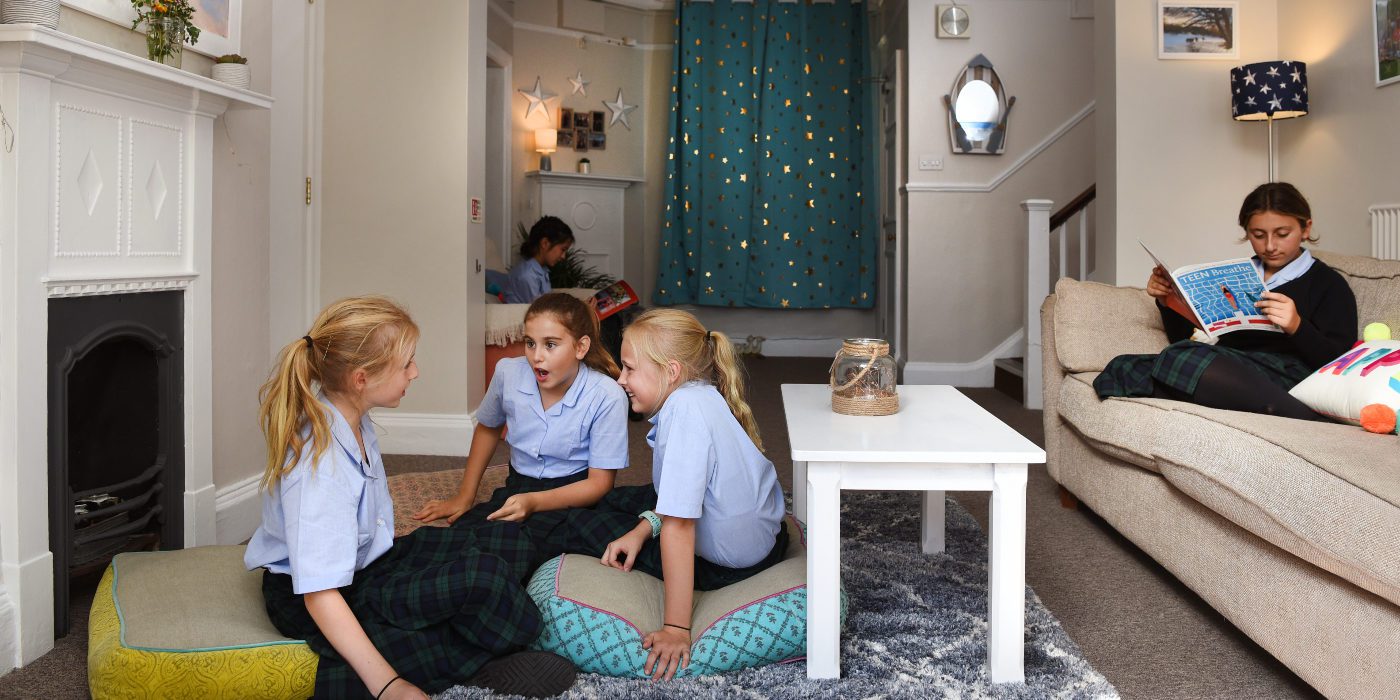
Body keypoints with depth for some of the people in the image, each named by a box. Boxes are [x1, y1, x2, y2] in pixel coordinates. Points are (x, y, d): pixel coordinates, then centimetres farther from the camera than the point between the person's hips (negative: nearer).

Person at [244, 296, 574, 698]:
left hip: (365, 561, 10)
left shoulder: (350, 419, -2)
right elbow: (320, 594, -33)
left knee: (509, 545, -1)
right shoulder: (320, 464, -30)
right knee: (483, 576, -30)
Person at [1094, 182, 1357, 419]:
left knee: (1182, 359, -38)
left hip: (1283, 375, -6)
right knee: (1121, 368, -24)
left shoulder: (1327, 283, 14)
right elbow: (1183, 340, 29)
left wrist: (1297, 327, -18)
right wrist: (1167, 303, 11)